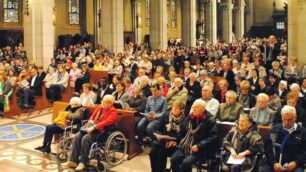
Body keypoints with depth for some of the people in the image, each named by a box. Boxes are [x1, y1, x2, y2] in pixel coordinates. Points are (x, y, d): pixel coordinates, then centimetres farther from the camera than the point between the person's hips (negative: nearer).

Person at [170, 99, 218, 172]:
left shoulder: (210, 120, -6)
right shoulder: (190, 117, 12)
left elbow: (213, 137, -12)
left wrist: (198, 146, -19)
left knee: (186, 162, -29)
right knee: (174, 159, -19)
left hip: (201, 150, -6)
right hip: (186, 146, 6)